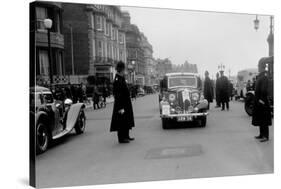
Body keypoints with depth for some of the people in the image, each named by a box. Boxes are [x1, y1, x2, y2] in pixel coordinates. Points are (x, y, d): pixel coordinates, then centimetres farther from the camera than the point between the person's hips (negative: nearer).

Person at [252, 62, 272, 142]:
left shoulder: (264, 77, -16)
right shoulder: (260, 76, 13)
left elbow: (264, 89, -22)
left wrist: (262, 99, -22)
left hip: (262, 102, -10)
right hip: (258, 101, 10)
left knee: (264, 120, -4)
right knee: (259, 119, 14)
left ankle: (266, 136, 1)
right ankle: (262, 134, 22)